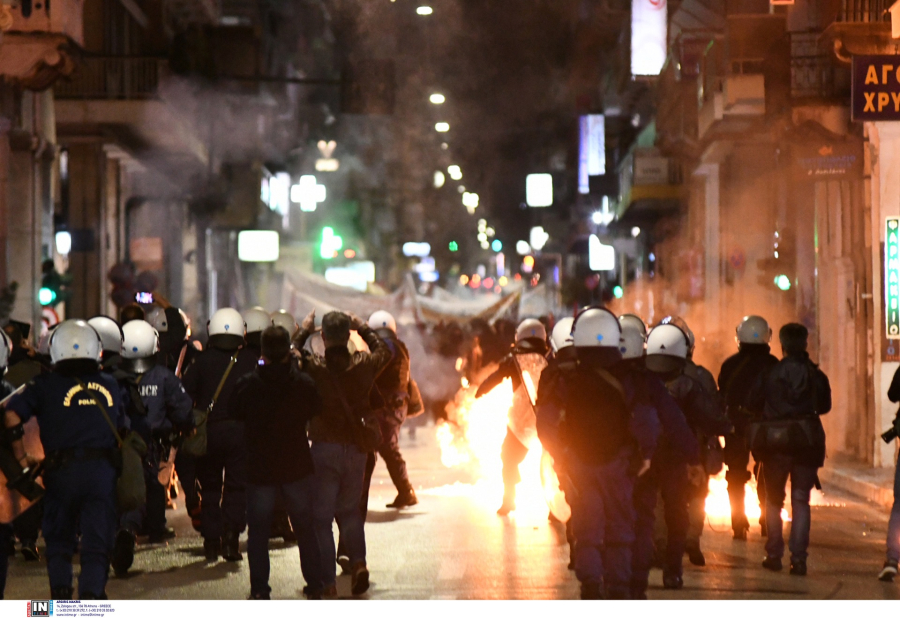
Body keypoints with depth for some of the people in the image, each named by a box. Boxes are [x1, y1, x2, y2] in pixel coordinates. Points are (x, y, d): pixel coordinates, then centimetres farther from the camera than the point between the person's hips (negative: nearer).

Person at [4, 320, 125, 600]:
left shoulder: (46, 385, 0)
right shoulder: (109, 385, 9)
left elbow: (11, 414, -10)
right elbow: (122, 430, 13)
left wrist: (20, 456, -1)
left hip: (61, 470, -1)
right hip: (102, 470, 1)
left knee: (58, 540, 16)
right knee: (96, 544, 3)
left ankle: (60, 593, 8)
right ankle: (91, 594, -13)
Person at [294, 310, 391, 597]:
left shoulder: (313, 366, -11)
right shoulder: (363, 364, -4)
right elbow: (384, 352, 19)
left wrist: (304, 330, 19)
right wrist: (363, 328, 24)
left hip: (324, 449, -3)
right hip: (357, 449, 3)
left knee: (321, 516, 6)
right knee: (350, 510, 21)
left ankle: (327, 581, 3)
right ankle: (358, 561, 2)